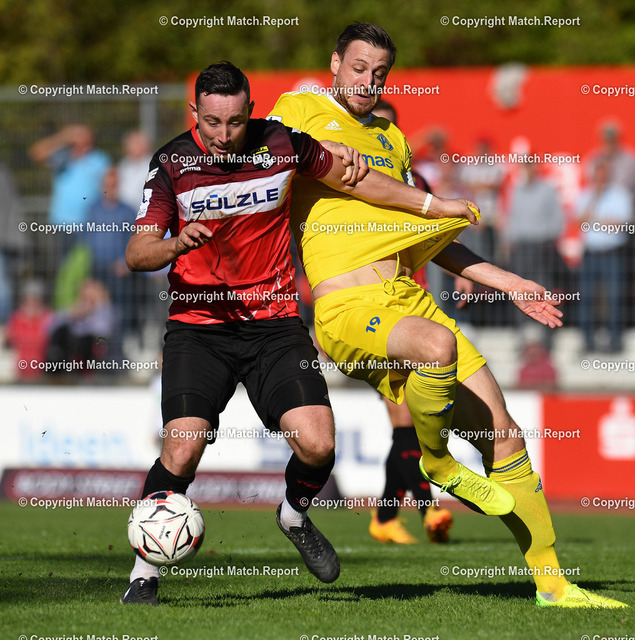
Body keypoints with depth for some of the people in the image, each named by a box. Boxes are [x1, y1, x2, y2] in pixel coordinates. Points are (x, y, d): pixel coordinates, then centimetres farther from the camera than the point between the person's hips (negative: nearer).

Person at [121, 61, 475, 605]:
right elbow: (137, 253, -11)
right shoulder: (173, 163, -7)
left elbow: (355, 179, 12)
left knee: (317, 444, -14)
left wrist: (436, 206, 16)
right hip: (198, 324, -2)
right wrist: (175, 244, -33)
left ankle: (295, 518, 21)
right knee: (182, 449, -20)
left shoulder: (281, 145, -3)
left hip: (275, 322, 2)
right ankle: (144, 575, -3)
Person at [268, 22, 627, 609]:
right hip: (347, 307, -7)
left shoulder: (390, 136, 26)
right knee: (439, 344, -39)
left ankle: (553, 585, 9)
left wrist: (507, 283, 26)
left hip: (408, 295, 7)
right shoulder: (301, 110, 7)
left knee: (502, 432, 1)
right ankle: (436, 464, -9)